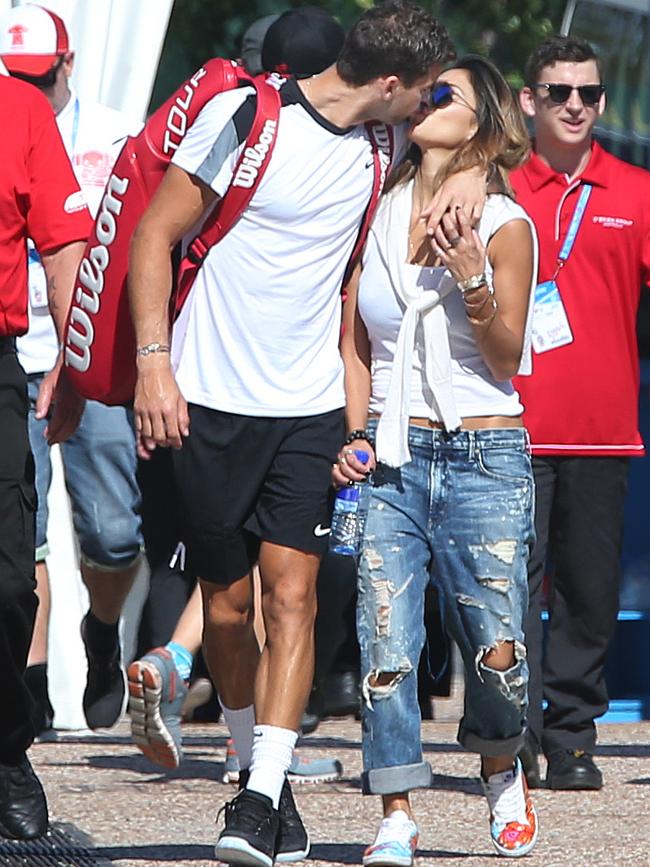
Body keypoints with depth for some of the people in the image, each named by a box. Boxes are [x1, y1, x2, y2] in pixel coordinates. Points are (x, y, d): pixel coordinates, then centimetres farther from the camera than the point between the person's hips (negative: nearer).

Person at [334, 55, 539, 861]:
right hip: (391, 457, 3)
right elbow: (354, 346, 14)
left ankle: (501, 771, 25)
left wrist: (472, 281, -16)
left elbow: (507, 358, -1)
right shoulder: (377, 218, 7)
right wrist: (355, 437, 2)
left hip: (483, 457, -2)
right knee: (385, 643, -7)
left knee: (495, 649, -4)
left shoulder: (503, 225, -1)